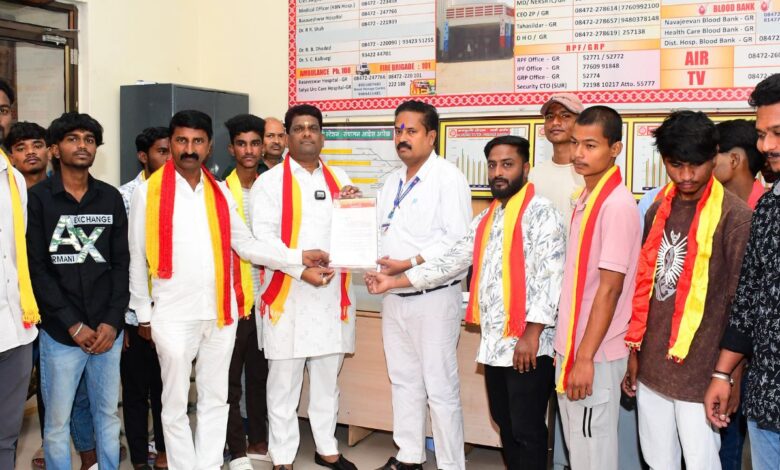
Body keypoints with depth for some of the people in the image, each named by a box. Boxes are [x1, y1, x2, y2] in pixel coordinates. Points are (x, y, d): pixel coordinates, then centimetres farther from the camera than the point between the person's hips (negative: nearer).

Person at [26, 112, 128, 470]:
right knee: (57, 421, 5)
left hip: (107, 330, 3)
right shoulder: (38, 198, 0)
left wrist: (112, 321, -5)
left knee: (108, 415, 12)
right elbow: (36, 268, -5)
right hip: (60, 332, -3)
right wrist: (73, 325, -10)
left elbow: (121, 263, 6)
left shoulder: (110, 198, 9)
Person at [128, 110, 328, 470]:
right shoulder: (149, 192, -3)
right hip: (174, 315, -4)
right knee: (176, 403, 7)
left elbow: (246, 245, 8)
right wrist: (143, 314, 0)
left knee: (215, 399, 13)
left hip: (220, 312, 4)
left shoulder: (220, 192, 9)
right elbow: (137, 258, 0)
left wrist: (298, 257, 1)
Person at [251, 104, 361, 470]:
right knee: (284, 381, 4)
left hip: (333, 293, 4)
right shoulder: (270, 181, -2)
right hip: (287, 294, -4)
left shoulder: (338, 180, 13)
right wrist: (301, 270, -21)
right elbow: (263, 239, -11)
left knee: (328, 378, 15)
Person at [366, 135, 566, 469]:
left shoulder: (541, 213, -9)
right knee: (505, 426, 17)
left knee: (526, 431, 1)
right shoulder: (486, 219, 16)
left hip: (528, 345, -8)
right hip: (495, 343, 8)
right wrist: (394, 281, 10)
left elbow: (550, 276, -16)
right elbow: (450, 262, 15)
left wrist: (531, 335, -21)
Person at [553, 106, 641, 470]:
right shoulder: (584, 200, 9)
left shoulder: (617, 205, -17)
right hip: (572, 346, 8)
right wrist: (567, 349, 15)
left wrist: (585, 358, -18)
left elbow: (610, 289, -19)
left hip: (595, 353, -8)